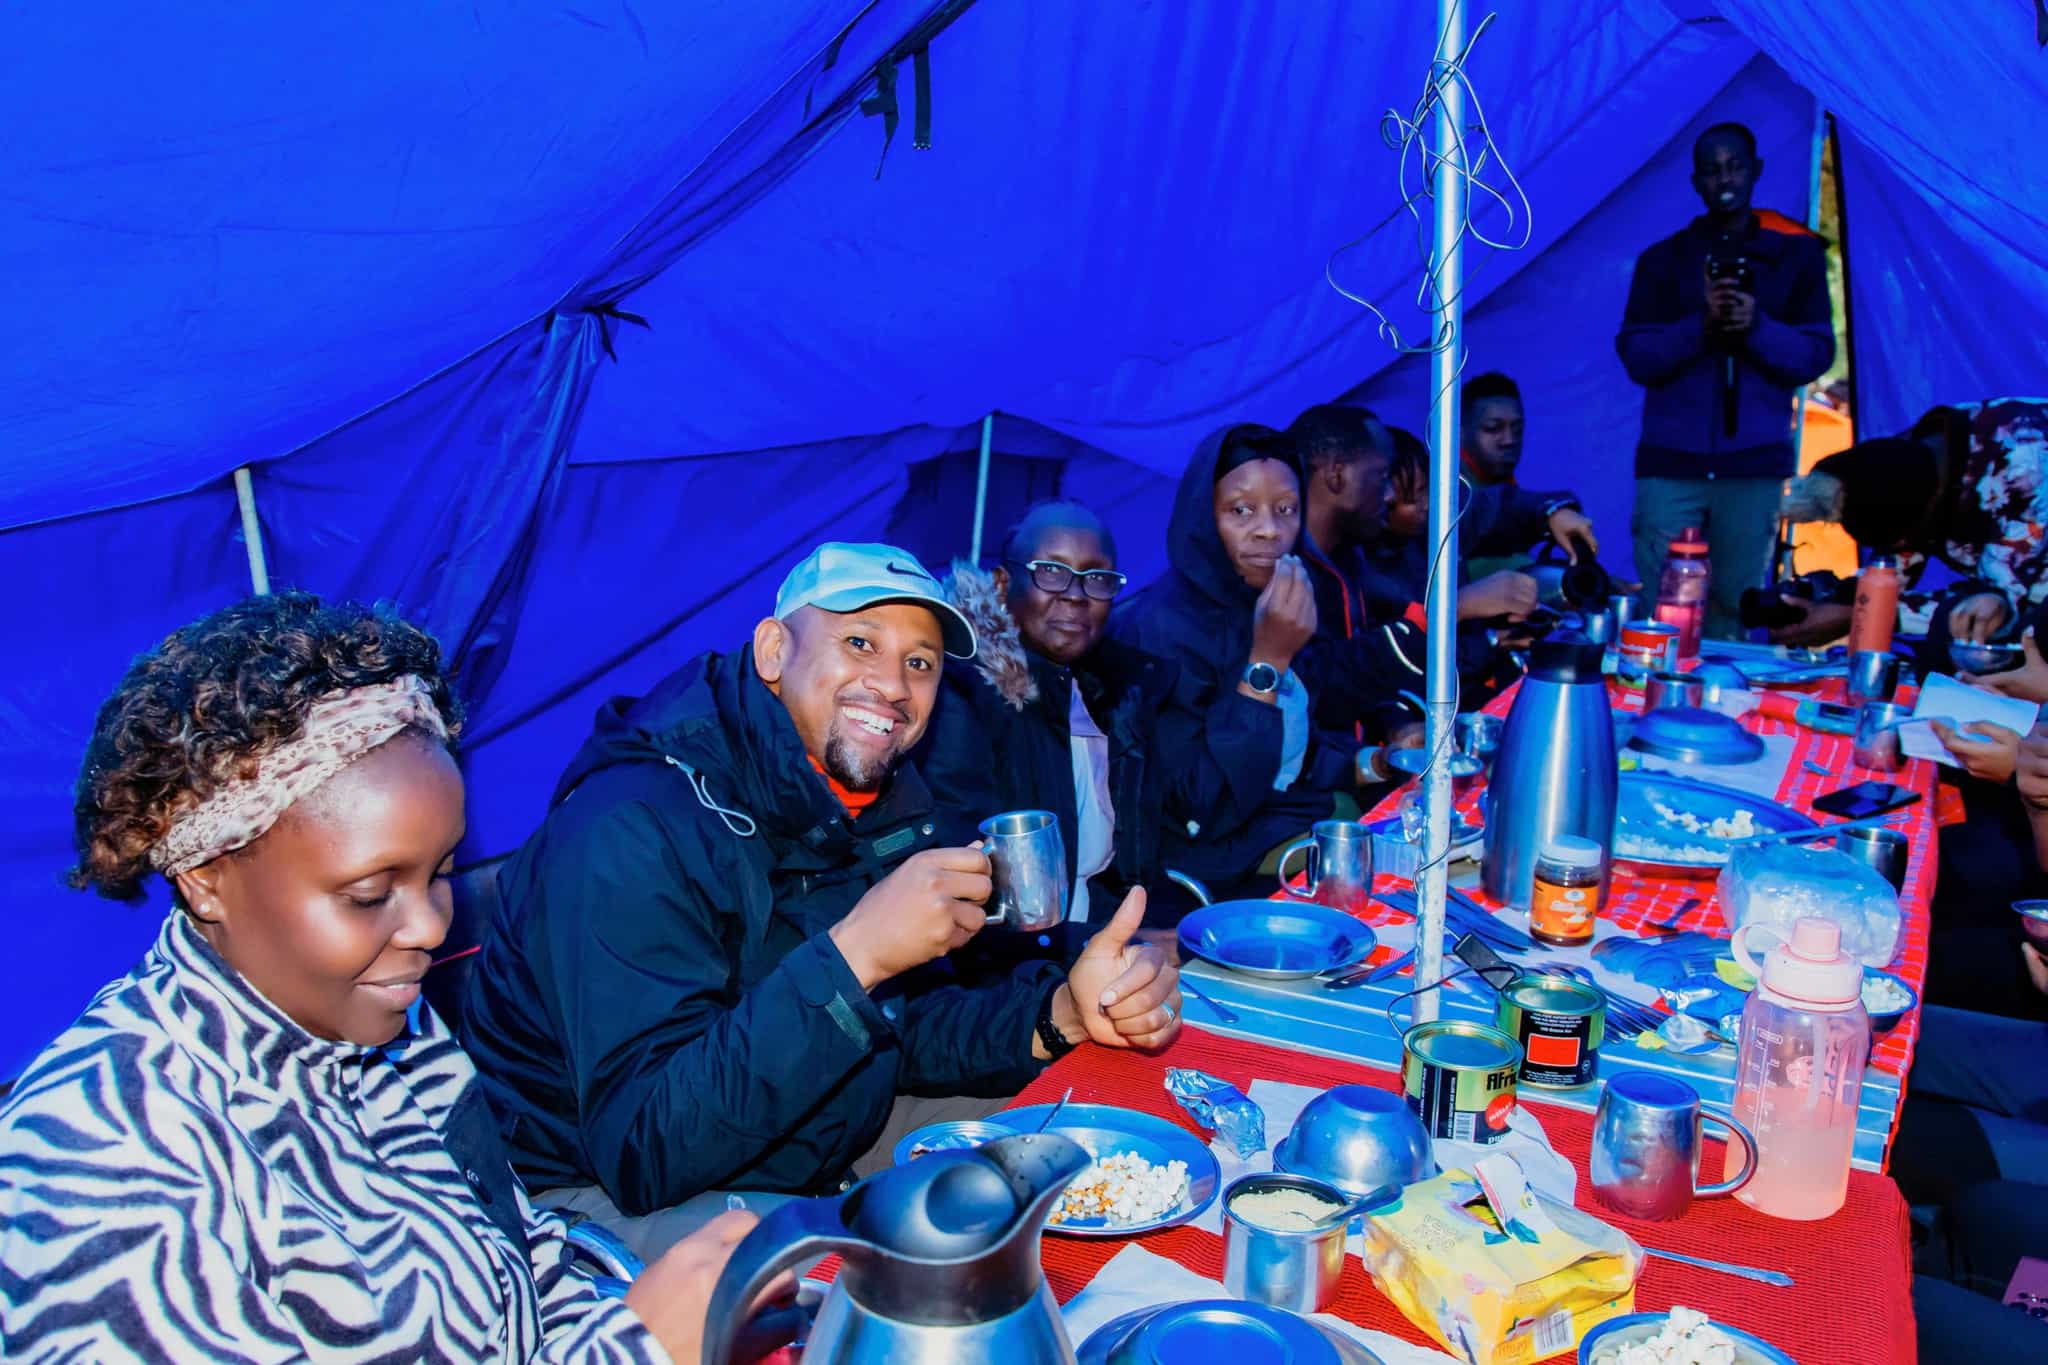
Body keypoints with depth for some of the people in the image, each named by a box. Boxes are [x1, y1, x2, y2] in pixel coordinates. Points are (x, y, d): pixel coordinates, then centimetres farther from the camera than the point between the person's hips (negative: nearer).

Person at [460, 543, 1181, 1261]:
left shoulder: (889, 803, 0)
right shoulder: (637, 825, -26)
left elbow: (904, 1028, 4)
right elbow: (644, 1153, -32)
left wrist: (1061, 1012, -14)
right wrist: (852, 955, -38)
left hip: (811, 1150, 8)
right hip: (611, 1194, -8)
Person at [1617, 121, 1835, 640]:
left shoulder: (1796, 254, 10)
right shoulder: (1663, 260, 8)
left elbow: (1816, 356, 4)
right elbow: (1636, 358, 1)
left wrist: (1758, 326, -14)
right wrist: (1700, 324, -16)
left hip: (1755, 465, 0)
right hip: (1671, 461, 0)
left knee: (1733, 612, -1)